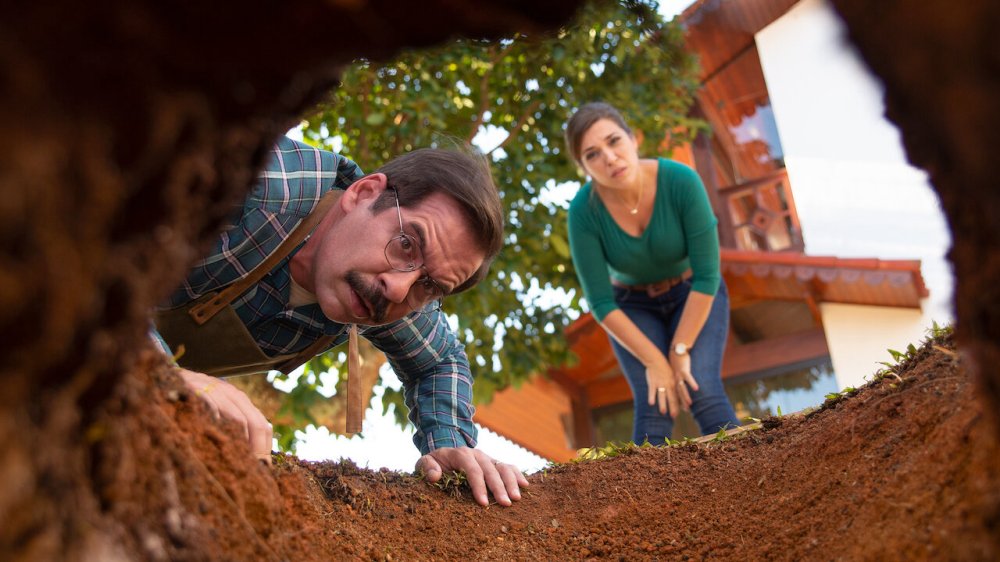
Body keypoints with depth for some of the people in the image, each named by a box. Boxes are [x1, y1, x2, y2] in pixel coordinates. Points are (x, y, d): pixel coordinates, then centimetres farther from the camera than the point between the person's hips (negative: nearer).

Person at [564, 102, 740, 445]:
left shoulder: (682, 181, -29)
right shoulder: (584, 211, -25)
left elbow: (707, 275, -24)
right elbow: (601, 303, -19)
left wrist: (679, 351, -22)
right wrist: (654, 361, -20)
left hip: (695, 296, 0)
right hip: (634, 308, 1)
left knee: (703, 392, -23)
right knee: (654, 406, -19)